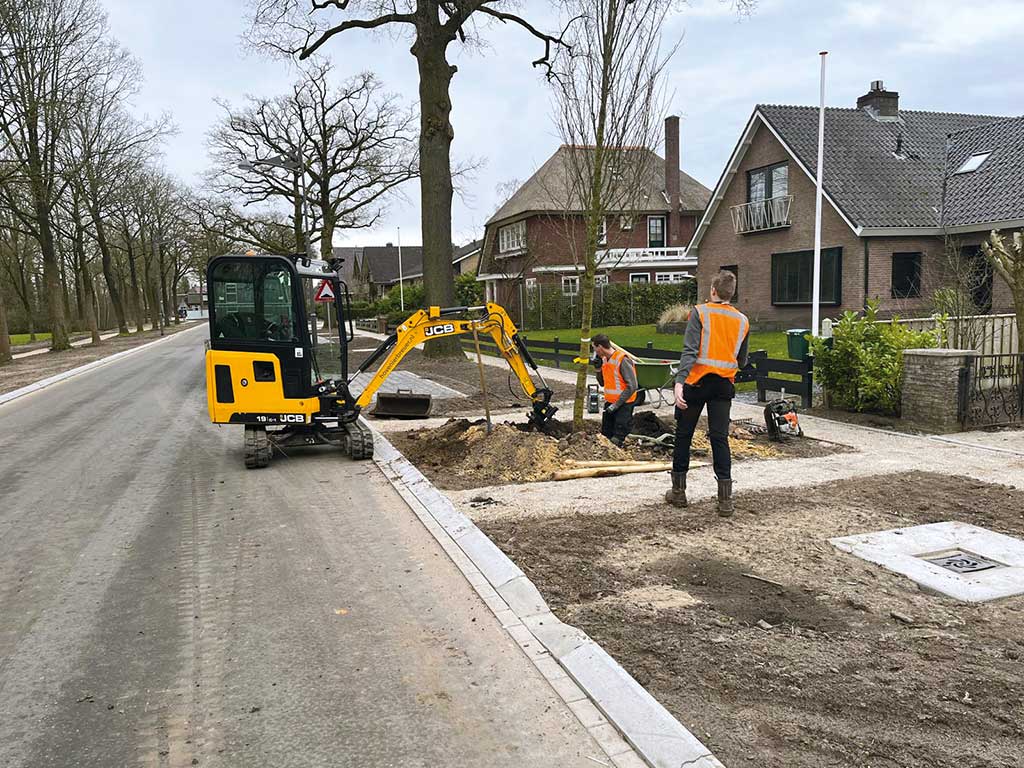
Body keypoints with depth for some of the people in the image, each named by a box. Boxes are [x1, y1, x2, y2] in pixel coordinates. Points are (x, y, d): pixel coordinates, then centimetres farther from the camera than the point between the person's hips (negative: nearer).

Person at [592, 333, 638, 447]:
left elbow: (632, 386, -21)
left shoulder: (623, 360, -19)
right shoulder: (604, 359, 6)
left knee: (616, 441, -9)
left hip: (623, 404, -8)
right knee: (605, 437, 10)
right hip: (610, 403, 8)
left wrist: (616, 405, -20)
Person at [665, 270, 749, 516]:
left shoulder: (700, 312, -6)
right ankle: (725, 500, 2)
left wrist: (679, 381, -23)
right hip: (724, 385, 3)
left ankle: (678, 492, 19)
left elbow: (690, 350, -17)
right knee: (720, 439, 5)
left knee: (683, 436, 10)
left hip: (697, 382, -3)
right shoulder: (742, 321, 8)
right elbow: (742, 361, 14)